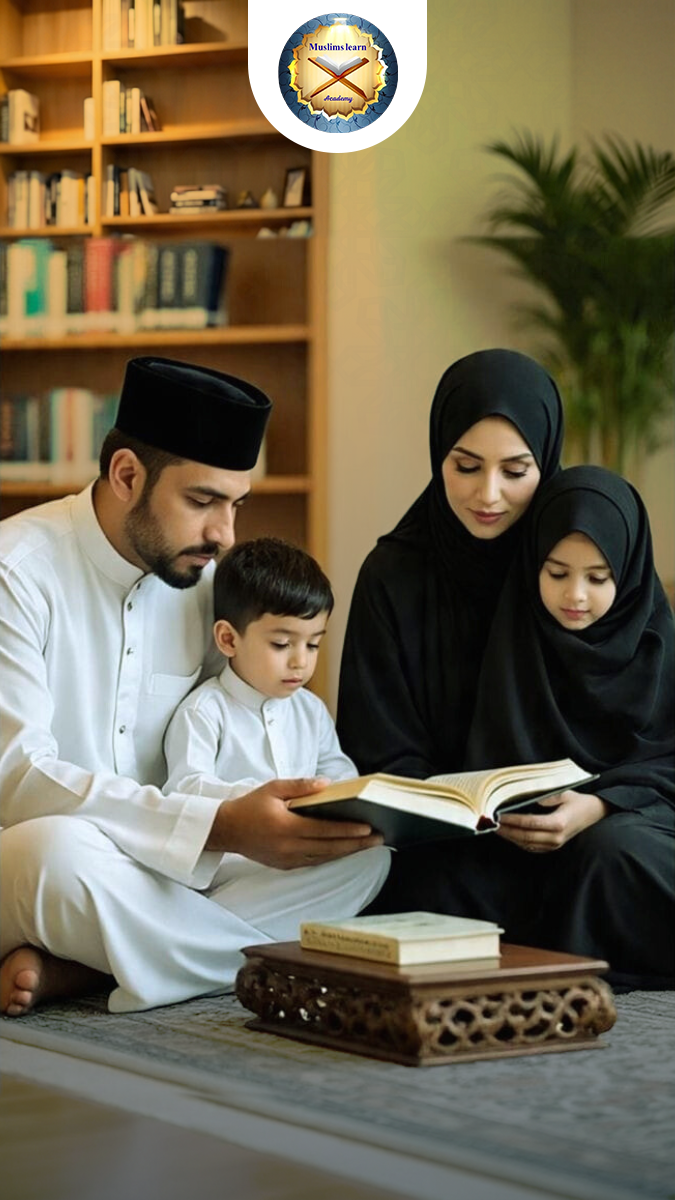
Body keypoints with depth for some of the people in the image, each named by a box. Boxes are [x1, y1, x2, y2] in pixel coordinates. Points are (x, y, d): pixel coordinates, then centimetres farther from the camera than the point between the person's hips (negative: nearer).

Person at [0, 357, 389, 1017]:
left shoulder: (206, 579, 7)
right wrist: (221, 826, -34)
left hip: (157, 866, 7)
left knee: (359, 854, -14)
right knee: (60, 848, -41)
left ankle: (71, 971, -21)